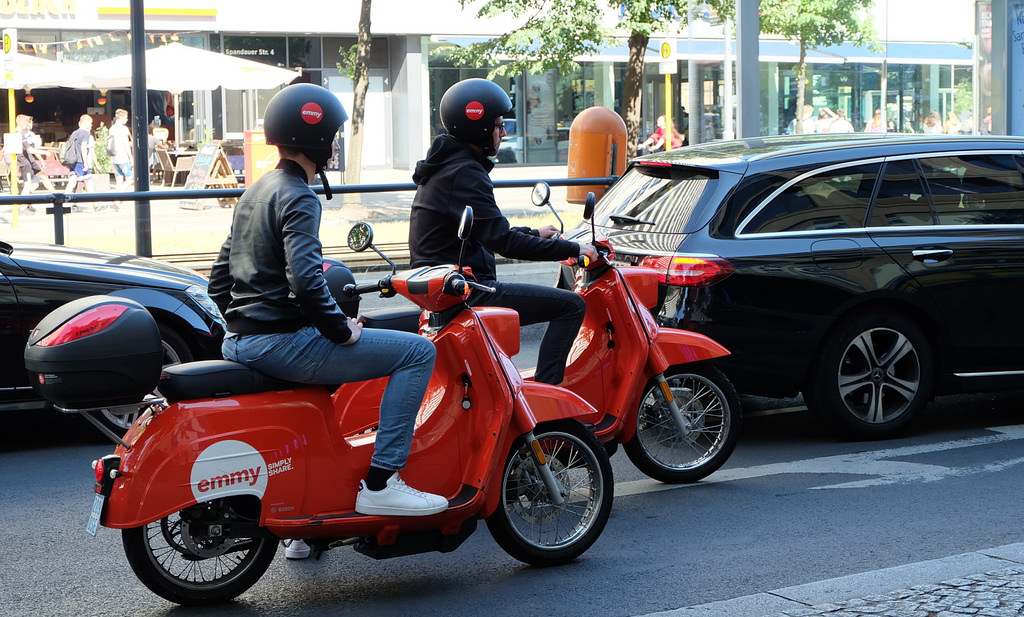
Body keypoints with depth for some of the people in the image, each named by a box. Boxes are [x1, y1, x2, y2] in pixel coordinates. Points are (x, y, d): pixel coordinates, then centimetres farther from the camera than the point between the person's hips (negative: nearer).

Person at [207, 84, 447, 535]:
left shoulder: (254, 193, 17)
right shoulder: (299, 198, -12)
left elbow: (219, 281, 20)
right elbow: (305, 281, -26)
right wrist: (342, 329, -14)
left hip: (238, 343, 10)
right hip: (281, 341, -10)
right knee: (417, 351, -8)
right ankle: (380, 482, -10)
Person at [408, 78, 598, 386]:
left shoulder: (444, 166, 17)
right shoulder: (464, 173, -16)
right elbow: (501, 240, -22)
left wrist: (532, 234, 26)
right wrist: (572, 249, -15)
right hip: (465, 292, -11)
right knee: (571, 305, -14)